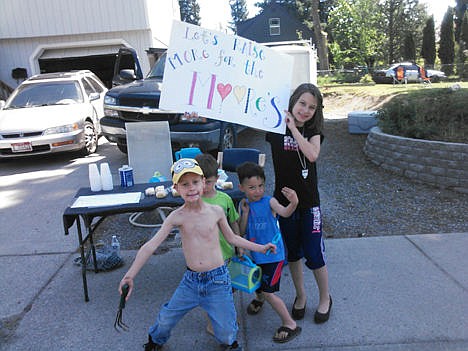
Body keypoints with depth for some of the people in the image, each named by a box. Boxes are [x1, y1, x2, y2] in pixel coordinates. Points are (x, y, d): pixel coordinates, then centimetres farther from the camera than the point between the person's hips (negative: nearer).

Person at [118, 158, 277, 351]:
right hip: (190, 280, 1)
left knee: (226, 333, 5)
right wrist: (130, 274, -20)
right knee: (165, 319, 12)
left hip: (218, 279, -1)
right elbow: (151, 246, -13)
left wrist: (261, 248, 9)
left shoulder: (216, 211, -6)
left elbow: (232, 238, 9)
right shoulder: (177, 217, -9)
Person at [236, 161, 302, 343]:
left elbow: (285, 212, -35)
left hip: (273, 255, -5)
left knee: (268, 292, -6)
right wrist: (245, 212, -17)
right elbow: (242, 231, -4)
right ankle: (259, 298, 61)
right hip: (256, 255, 5)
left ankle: (290, 324, 11)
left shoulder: (269, 202, -16)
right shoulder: (244, 204, -2)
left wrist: (293, 202, -56)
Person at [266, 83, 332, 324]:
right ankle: (300, 296, 36)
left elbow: (312, 154, -24)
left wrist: (293, 127, -23)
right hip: (284, 202, 1)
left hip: (309, 204, -1)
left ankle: (325, 298, 28)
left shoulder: (313, 131, -3)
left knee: (315, 256, 4)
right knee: (292, 254, 15)